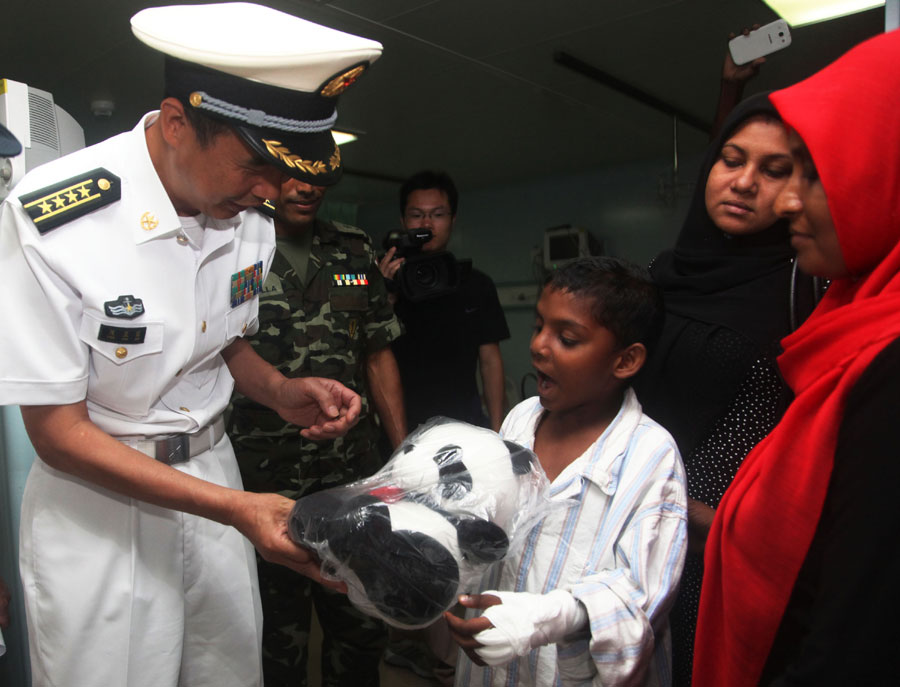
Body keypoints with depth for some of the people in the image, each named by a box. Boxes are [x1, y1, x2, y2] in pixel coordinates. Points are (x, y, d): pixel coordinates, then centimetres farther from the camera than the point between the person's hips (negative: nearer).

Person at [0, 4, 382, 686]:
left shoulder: (251, 220, -4)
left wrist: (282, 392, -10)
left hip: (214, 473, 5)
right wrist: (234, 508, -26)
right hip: (97, 498, -5)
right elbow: (57, 431, -19)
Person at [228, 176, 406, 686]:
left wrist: (405, 453, 8)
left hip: (356, 474, 4)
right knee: (280, 636, 13)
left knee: (364, 629, 16)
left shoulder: (356, 251, 8)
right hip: (266, 480, -3)